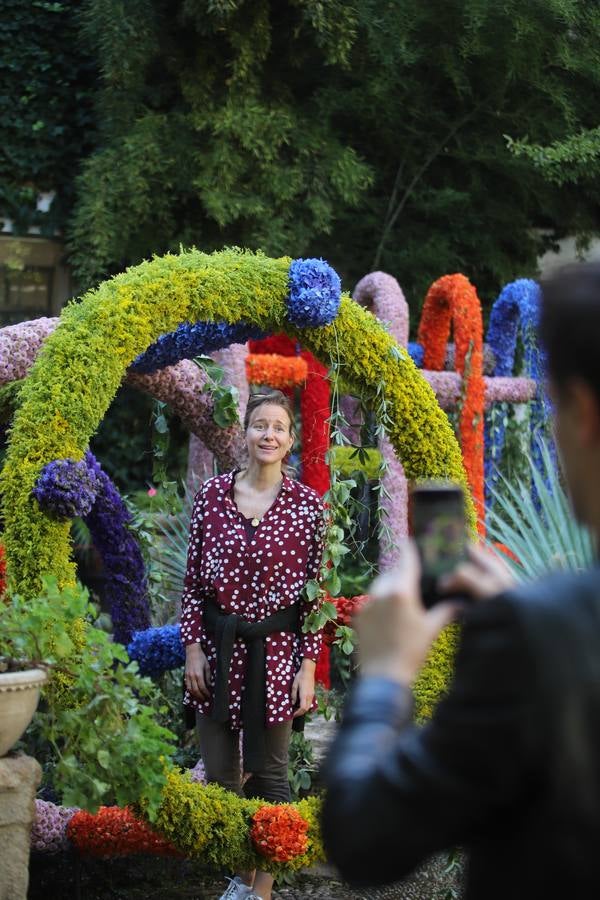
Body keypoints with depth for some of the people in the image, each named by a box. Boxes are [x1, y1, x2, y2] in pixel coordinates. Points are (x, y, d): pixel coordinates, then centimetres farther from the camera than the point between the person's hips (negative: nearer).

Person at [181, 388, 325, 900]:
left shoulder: (307, 504, -3)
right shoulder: (212, 494, 1)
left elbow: (314, 592, -3)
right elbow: (193, 580, 4)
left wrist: (308, 666, -6)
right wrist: (193, 648, -2)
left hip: (275, 651, -2)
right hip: (217, 648, 2)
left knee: (269, 772, 3)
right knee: (220, 773, 7)